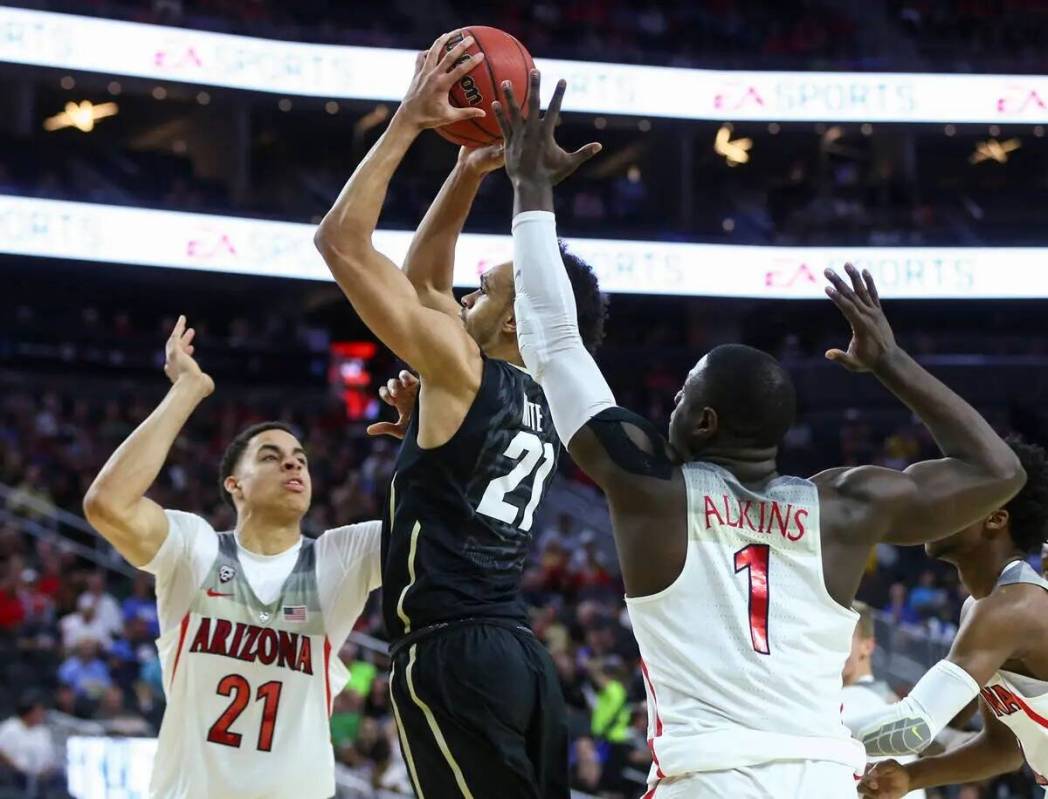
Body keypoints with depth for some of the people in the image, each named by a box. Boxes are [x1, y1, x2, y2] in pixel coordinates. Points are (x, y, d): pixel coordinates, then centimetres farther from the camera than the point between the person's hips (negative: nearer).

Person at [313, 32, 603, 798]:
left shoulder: (462, 367, -5)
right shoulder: (541, 401, 17)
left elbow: (340, 240, -6)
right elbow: (423, 279, 30)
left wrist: (410, 119, 0)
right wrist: (468, 175, 23)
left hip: (453, 657, -9)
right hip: (520, 655, 9)